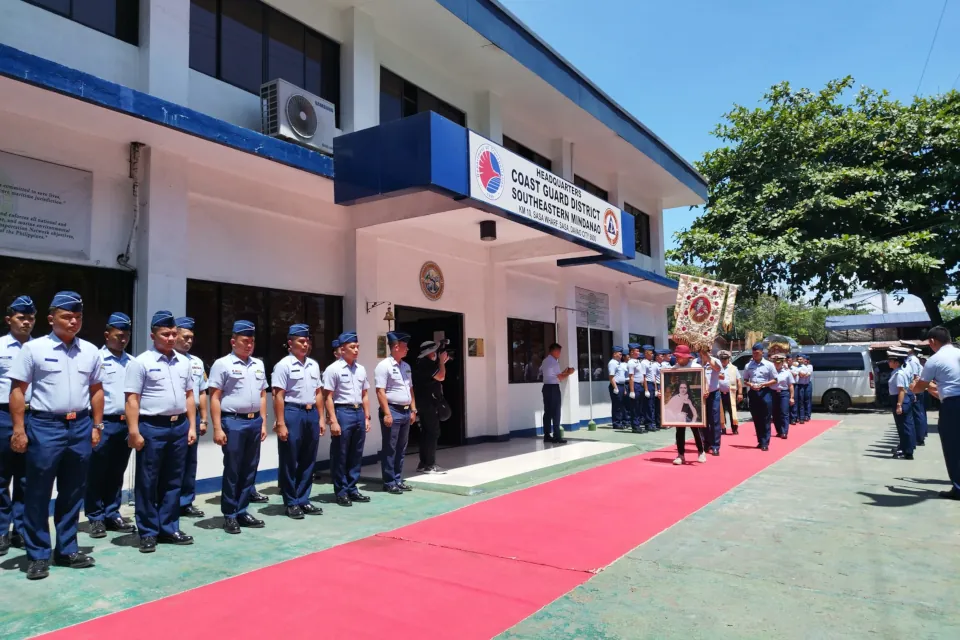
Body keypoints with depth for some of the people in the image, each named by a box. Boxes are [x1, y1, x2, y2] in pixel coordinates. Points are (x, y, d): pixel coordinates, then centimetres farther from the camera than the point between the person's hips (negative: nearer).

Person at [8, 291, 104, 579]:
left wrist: (96, 426, 9)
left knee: (73, 493, 12)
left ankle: (67, 549, 24)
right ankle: (38, 555, 16)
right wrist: (19, 429, -9)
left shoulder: (90, 351, 7)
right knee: (38, 494, 4)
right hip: (44, 426, -4)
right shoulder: (33, 348, -4)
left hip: (80, 427, 4)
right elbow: (17, 390, -4)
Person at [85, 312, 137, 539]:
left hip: (126, 424, 5)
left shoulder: (132, 362, 12)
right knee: (97, 474, 4)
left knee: (117, 474, 13)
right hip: (104, 423, -5)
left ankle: (112, 515, 23)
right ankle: (96, 518, 14)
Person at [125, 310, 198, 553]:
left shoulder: (182, 361, 11)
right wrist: (134, 432, -15)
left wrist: (191, 426, 10)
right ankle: (148, 532, 15)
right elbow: (132, 400, -10)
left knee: (173, 481, 12)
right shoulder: (141, 362, -6)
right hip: (152, 428, -6)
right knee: (147, 482, 4)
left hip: (179, 426, 6)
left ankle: (169, 528, 23)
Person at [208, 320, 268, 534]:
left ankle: (242, 512, 21)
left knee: (250, 470, 10)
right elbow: (215, 398, -8)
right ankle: (229, 515, 14)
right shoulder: (222, 364, -5)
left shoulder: (258, 364, 13)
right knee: (232, 470, 2)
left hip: (254, 421, 6)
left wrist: (263, 422, 11)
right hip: (233, 422, -6)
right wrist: (217, 428, -13)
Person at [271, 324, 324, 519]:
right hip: (292, 414, -6)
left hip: (311, 413, 7)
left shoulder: (313, 365, 12)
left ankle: (303, 500, 23)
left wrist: (320, 417, 12)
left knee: (308, 461, 12)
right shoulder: (284, 365, -7)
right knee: (290, 462, 4)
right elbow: (278, 396, -11)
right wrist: (280, 423, -16)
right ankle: (291, 503, 15)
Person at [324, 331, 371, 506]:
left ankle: (352, 489, 23)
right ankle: (341, 492, 13)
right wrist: (333, 421, -15)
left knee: (356, 455, 12)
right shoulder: (334, 369, -8)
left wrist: (367, 417, 12)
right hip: (342, 412, -6)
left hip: (358, 413, 6)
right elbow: (329, 397, -11)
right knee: (340, 455, 3)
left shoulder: (361, 369, 11)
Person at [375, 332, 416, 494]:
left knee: (401, 449, 13)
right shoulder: (384, 366, -11)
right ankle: (389, 483, 8)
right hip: (392, 411, -8)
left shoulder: (406, 366, 14)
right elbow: (380, 392, -16)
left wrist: (413, 410, 13)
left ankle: (398, 480, 22)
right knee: (389, 449, 0)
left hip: (405, 411, 8)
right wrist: (387, 414, -20)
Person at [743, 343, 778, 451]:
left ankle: (765, 443, 0)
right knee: (756, 419, 9)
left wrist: (762, 384, -13)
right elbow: (745, 380, 13)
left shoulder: (769, 365, -1)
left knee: (765, 419, -3)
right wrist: (750, 384, -10)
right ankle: (760, 441, 19)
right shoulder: (748, 365, 8)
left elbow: (775, 380, 1)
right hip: (753, 393, 3)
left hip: (765, 392, -3)